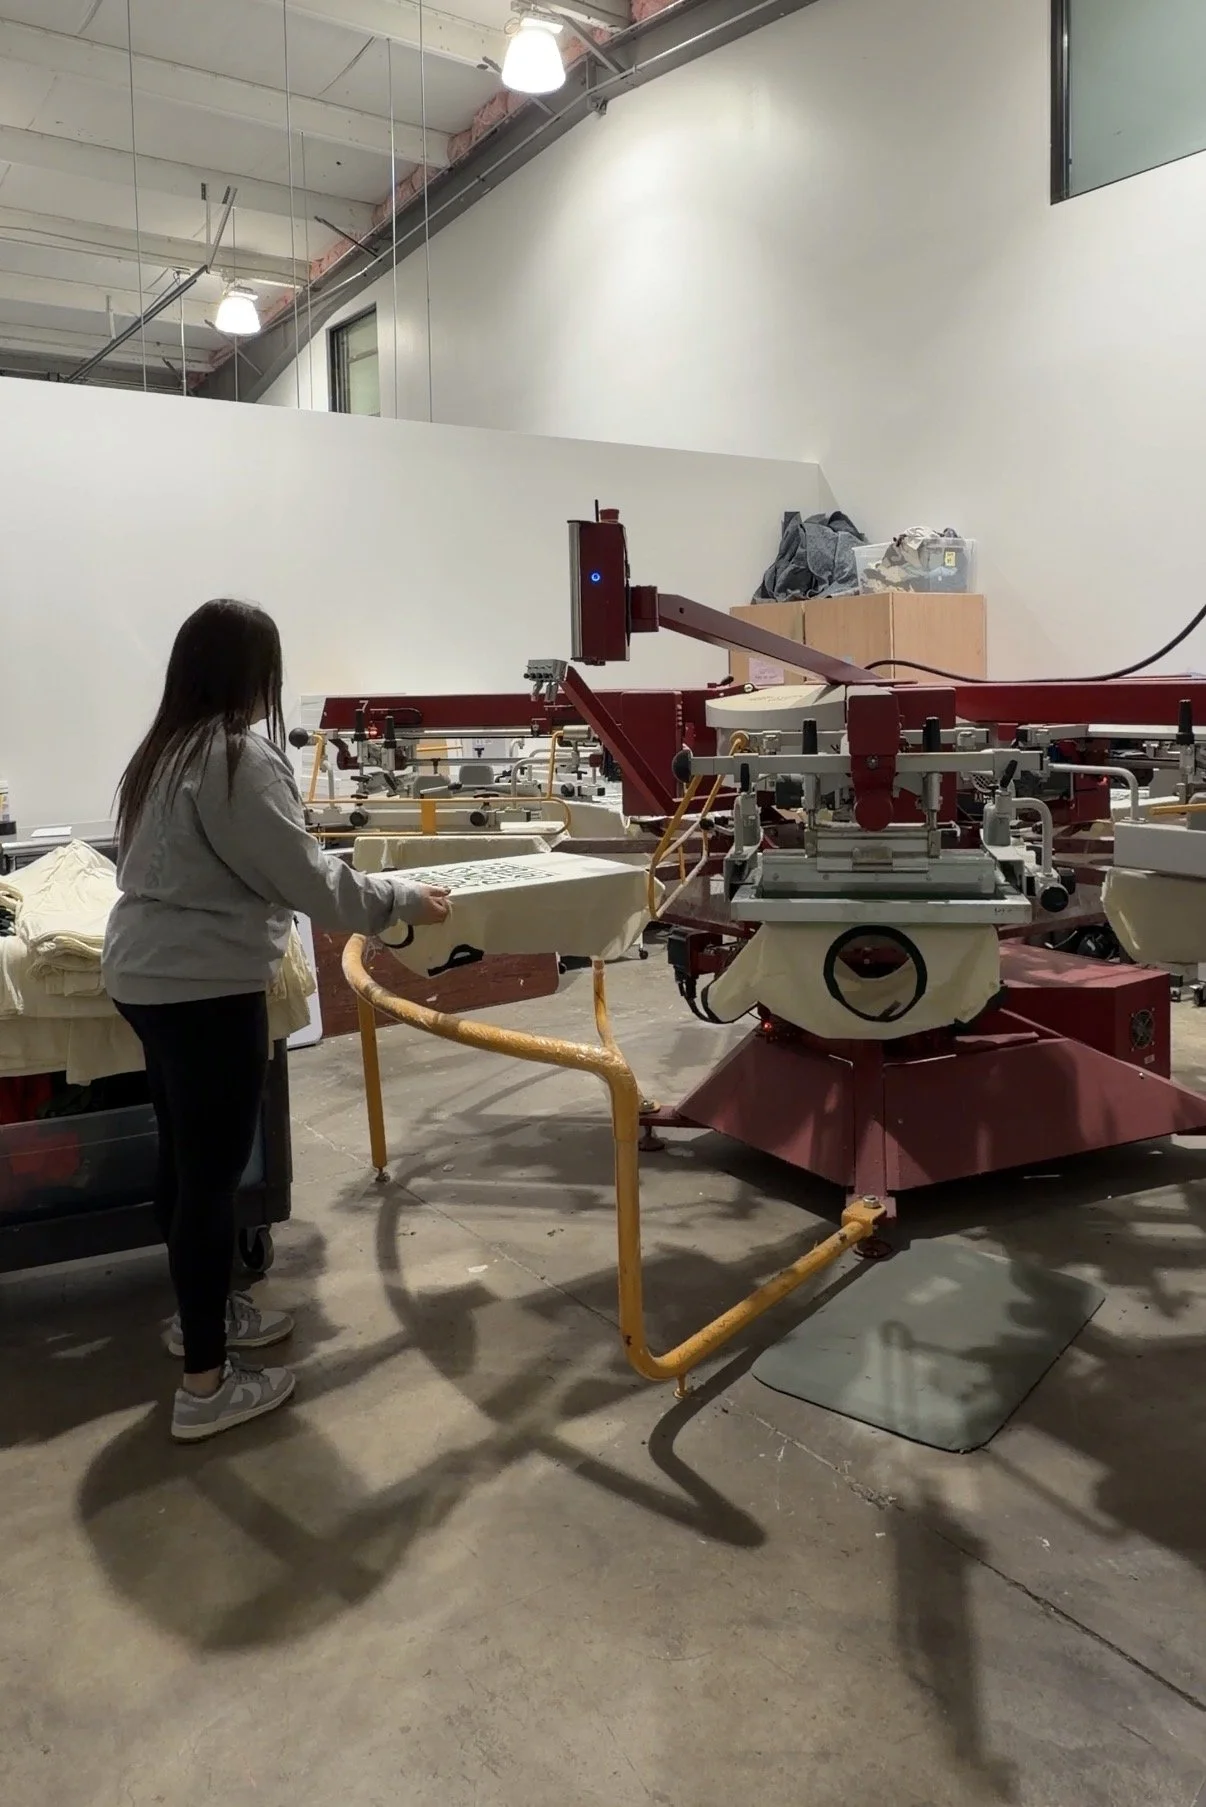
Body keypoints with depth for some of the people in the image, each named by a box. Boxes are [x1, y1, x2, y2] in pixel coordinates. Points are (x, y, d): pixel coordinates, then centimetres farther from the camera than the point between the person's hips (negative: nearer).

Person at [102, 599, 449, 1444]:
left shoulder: (165, 750, 11)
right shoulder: (240, 755, -17)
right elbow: (308, 881, -17)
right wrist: (403, 898, -3)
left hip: (145, 976, 9)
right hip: (205, 988, -9)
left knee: (184, 1159, 20)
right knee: (214, 1173, -1)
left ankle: (200, 1309, 37)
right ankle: (206, 1384, 9)